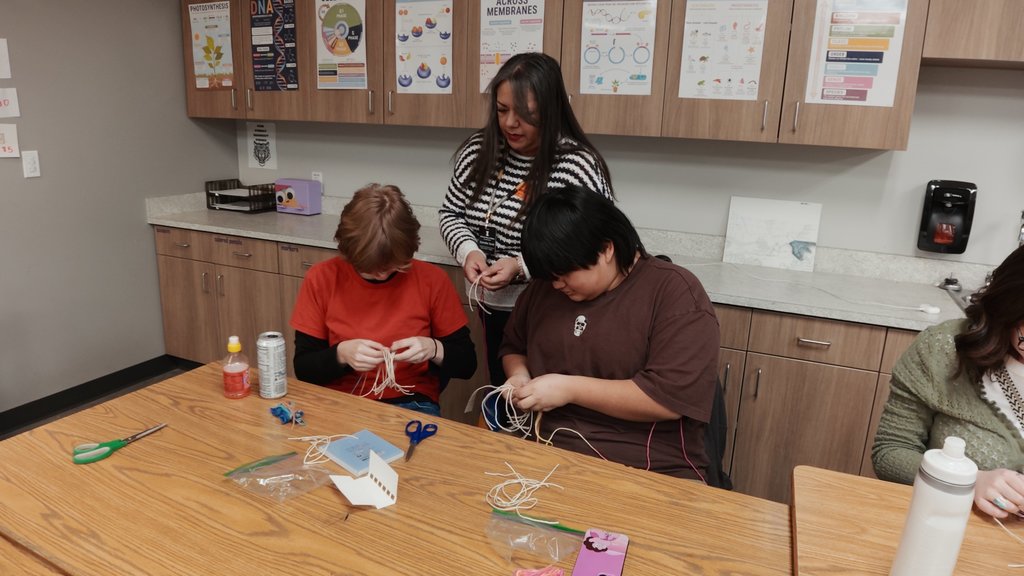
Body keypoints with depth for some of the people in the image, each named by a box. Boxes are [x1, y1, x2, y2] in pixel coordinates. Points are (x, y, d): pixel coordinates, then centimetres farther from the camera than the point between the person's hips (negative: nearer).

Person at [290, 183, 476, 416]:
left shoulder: (433, 280, -6)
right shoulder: (321, 279, -4)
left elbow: (466, 363, 2)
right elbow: (303, 368, 0)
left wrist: (434, 349, -18)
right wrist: (340, 354, -19)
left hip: (412, 404, -1)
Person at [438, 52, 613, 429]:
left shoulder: (578, 166, -18)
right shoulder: (479, 150, 0)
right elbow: (450, 213, 8)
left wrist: (522, 266, -26)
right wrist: (468, 250, -13)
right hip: (492, 306, 6)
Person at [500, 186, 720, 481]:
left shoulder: (676, 292, -7)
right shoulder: (544, 286, 10)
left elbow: (672, 397, -15)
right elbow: (513, 347, 27)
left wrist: (571, 389, -14)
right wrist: (518, 376, 4)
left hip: (650, 475, -4)